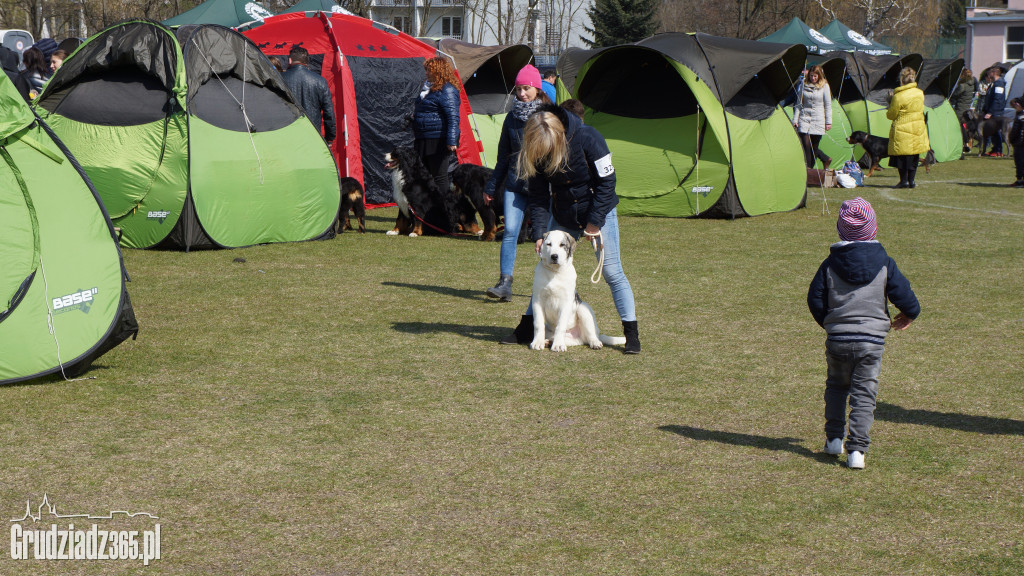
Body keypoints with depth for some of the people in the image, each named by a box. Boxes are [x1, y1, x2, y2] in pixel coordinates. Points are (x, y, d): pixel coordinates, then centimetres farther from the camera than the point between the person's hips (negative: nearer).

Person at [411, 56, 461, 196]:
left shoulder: (447, 91, -13)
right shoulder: (431, 88, 18)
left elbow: (453, 117, -21)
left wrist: (452, 141, -27)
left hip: (438, 141, -11)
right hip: (425, 141, 11)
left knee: (439, 176, -6)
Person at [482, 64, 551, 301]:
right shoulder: (512, 117, 11)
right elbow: (503, 155, 19)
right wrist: (491, 186, 19)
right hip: (515, 182, 3)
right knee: (510, 231, -8)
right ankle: (505, 283, -9)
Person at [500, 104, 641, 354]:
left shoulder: (587, 139, -26)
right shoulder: (535, 152, -14)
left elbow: (606, 181, -19)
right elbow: (538, 195, -6)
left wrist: (594, 222, -18)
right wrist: (540, 233, -14)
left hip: (599, 211, -4)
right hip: (563, 215, 4)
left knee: (611, 271, -8)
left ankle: (632, 334, -2)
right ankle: (527, 329, 13)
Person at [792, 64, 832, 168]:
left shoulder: (824, 86, 1)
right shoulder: (804, 86, 6)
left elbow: (828, 105, 3)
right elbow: (798, 104, 10)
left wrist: (828, 122, 0)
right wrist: (795, 119, 3)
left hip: (818, 120, -2)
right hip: (804, 118, 2)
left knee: (814, 147, 0)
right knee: (806, 146, -6)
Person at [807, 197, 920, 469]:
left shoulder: (830, 263, 0)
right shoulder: (884, 263, -2)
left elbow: (815, 299, 1)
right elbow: (903, 294, -2)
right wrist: (908, 315, 20)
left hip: (837, 340, 1)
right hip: (872, 340, -1)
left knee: (836, 385, 23)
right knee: (864, 395, 1)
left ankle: (834, 438, 21)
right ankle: (857, 449, -9)